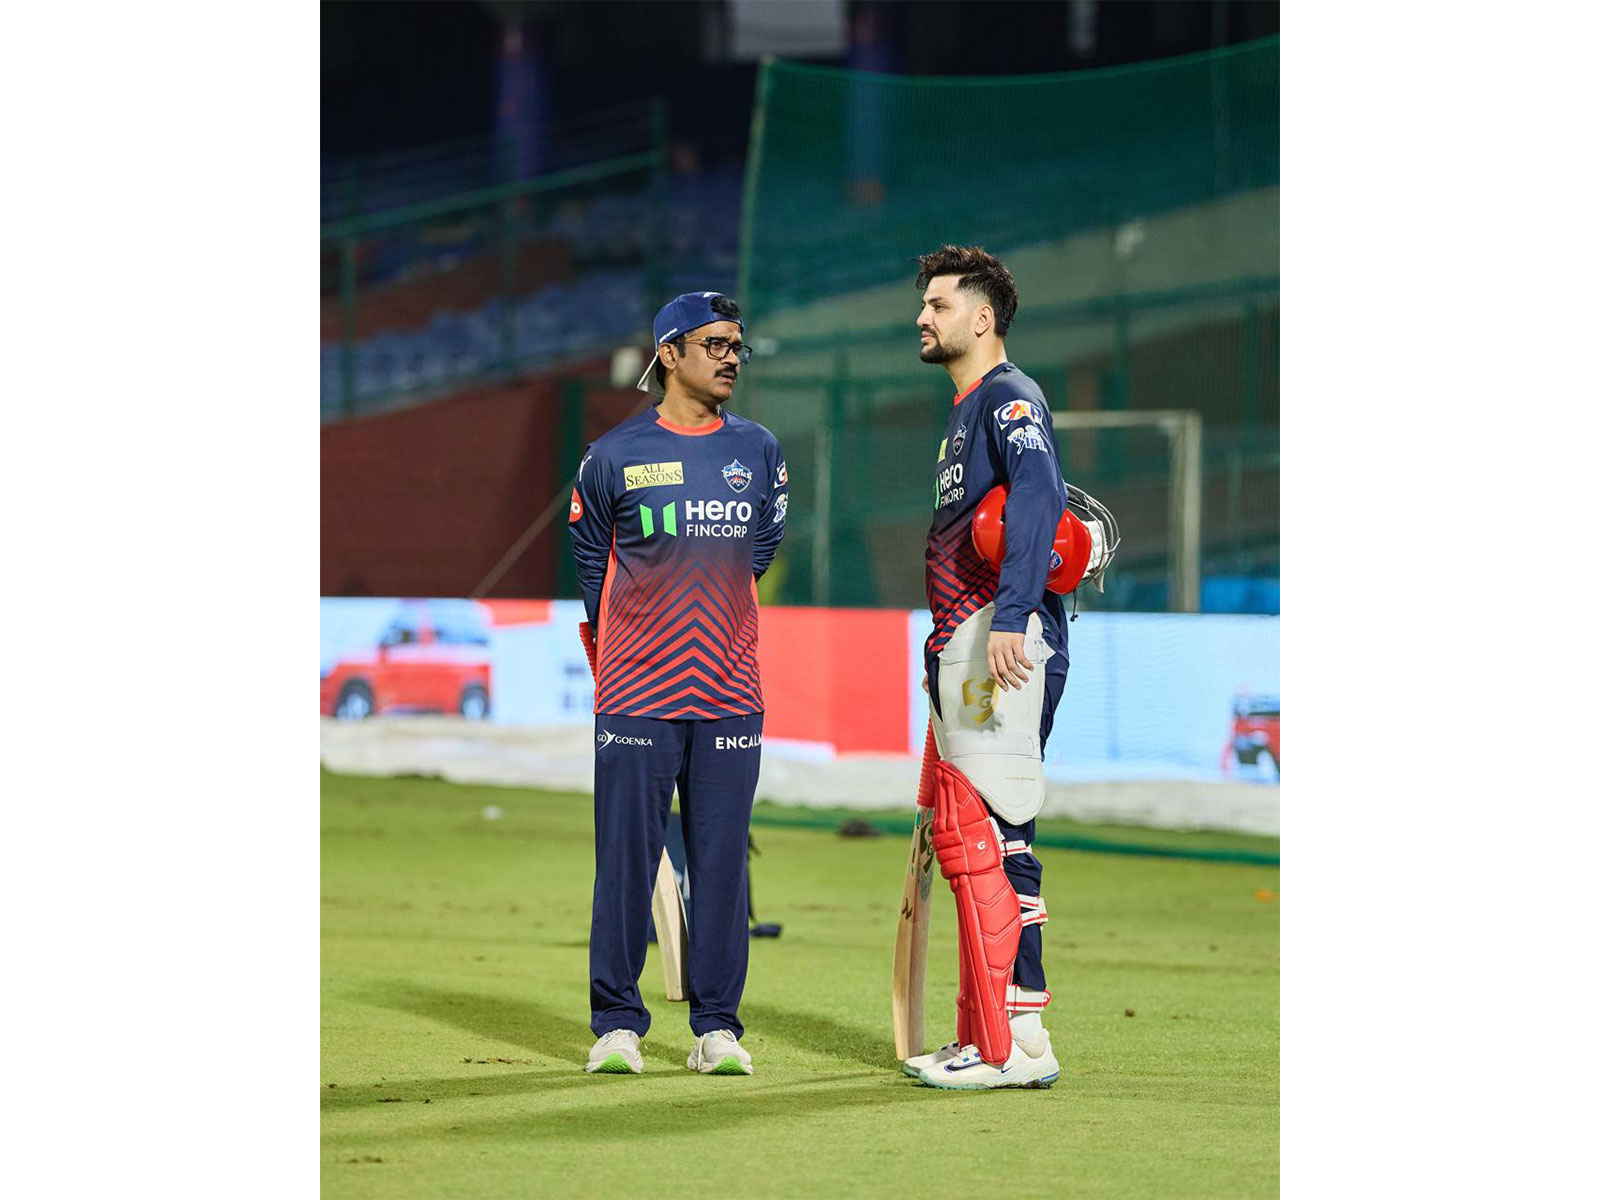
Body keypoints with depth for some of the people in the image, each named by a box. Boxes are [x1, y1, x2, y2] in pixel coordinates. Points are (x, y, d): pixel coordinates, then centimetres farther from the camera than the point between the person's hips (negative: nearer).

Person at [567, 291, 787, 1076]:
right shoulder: (615, 457, 0)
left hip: (729, 694, 3)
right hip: (636, 693, -3)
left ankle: (717, 1027, 9)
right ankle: (617, 1025, 5)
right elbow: (593, 567, 10)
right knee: (626, 856, -2)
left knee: (722, 859, 3)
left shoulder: (759, 452, 9)